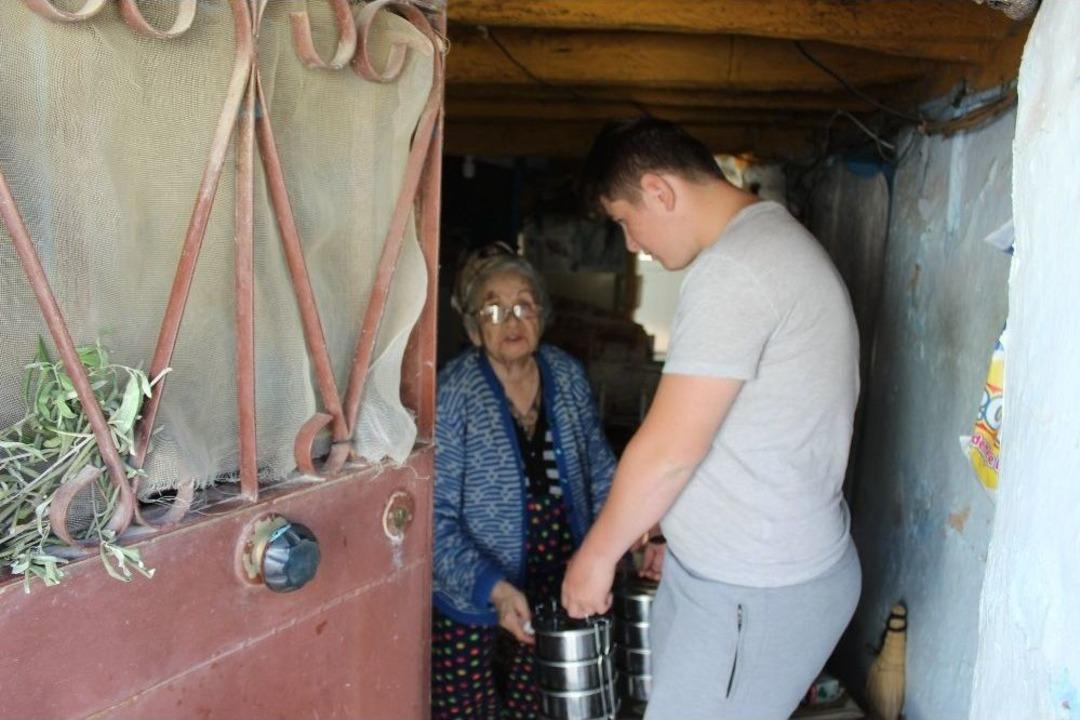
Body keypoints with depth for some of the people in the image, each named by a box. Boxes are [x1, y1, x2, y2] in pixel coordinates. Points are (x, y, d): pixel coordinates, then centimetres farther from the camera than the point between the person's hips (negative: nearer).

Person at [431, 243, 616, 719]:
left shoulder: (567, 375, -2)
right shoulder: (451, 395, -18)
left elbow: (599, 469, 10)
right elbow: (435, 518, -20)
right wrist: (493, 588, -30)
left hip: (554, 586, 5)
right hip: (471, 597, -4)